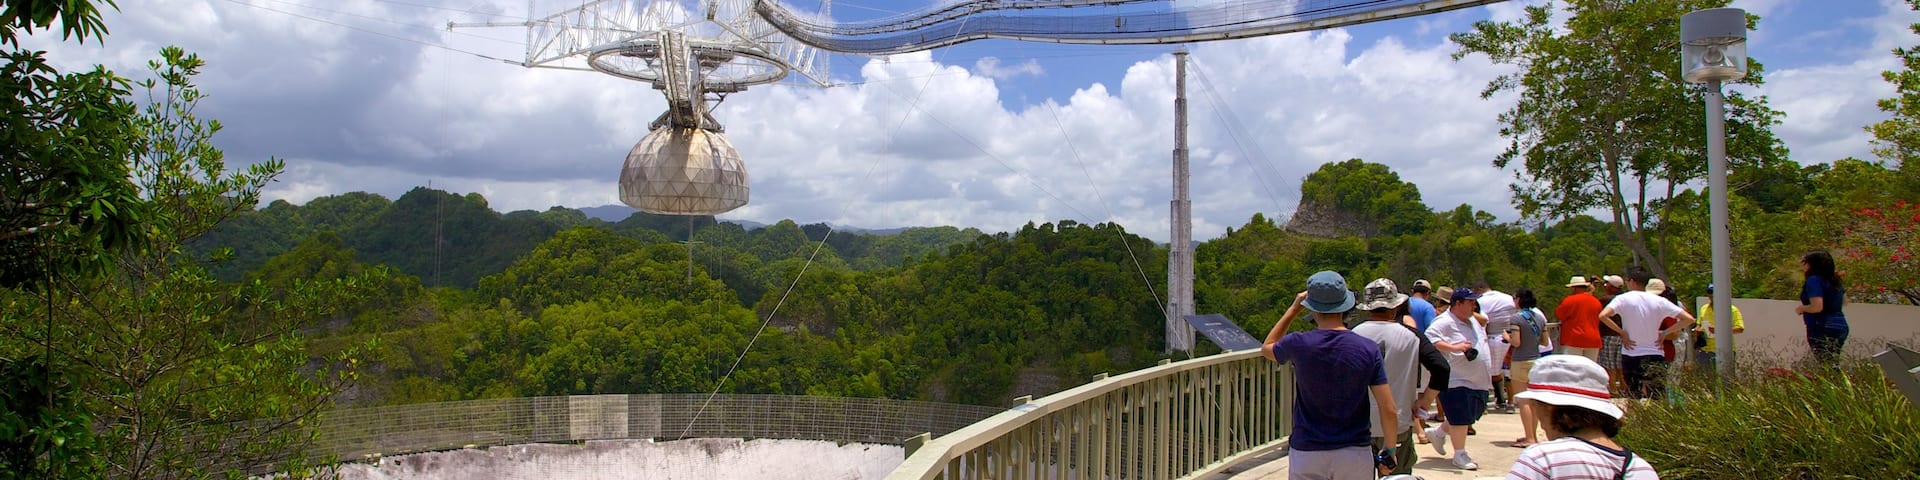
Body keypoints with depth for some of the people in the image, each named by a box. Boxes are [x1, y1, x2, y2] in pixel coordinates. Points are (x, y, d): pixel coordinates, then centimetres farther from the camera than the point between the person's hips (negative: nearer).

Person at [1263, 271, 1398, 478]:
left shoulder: (1299, 345, -9)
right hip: (1355, 453, 1)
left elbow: (1267, 347, 17)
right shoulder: (1367, 349, -7)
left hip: (1307, 453, -1)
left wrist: (1293, 309, 17)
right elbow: (1388, 410, -7)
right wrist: (1390, 450, 7)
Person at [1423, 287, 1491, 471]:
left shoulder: (1474, 321, 14)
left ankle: (1438, 433, 35)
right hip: (1456, 381, -9)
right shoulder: (1444, 322, -15)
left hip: (1478, 381, 9)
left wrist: (1488, 375, 22)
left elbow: (1482, 342, 27)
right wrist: (1455, 347, -32)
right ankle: (1460, 455, 9)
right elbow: (1428, 339, -28)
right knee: (1460, 419, -4)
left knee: (1471, 416, 16)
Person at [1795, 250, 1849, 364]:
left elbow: (1817, 307, -23)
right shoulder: (1834, 280, 13)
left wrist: (1801, 309, -6)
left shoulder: (1814, 280, -15)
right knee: (1833, 365, 15)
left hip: (1822, 329, -9)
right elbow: (1844, 302, 26)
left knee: (1825, 366, -8)